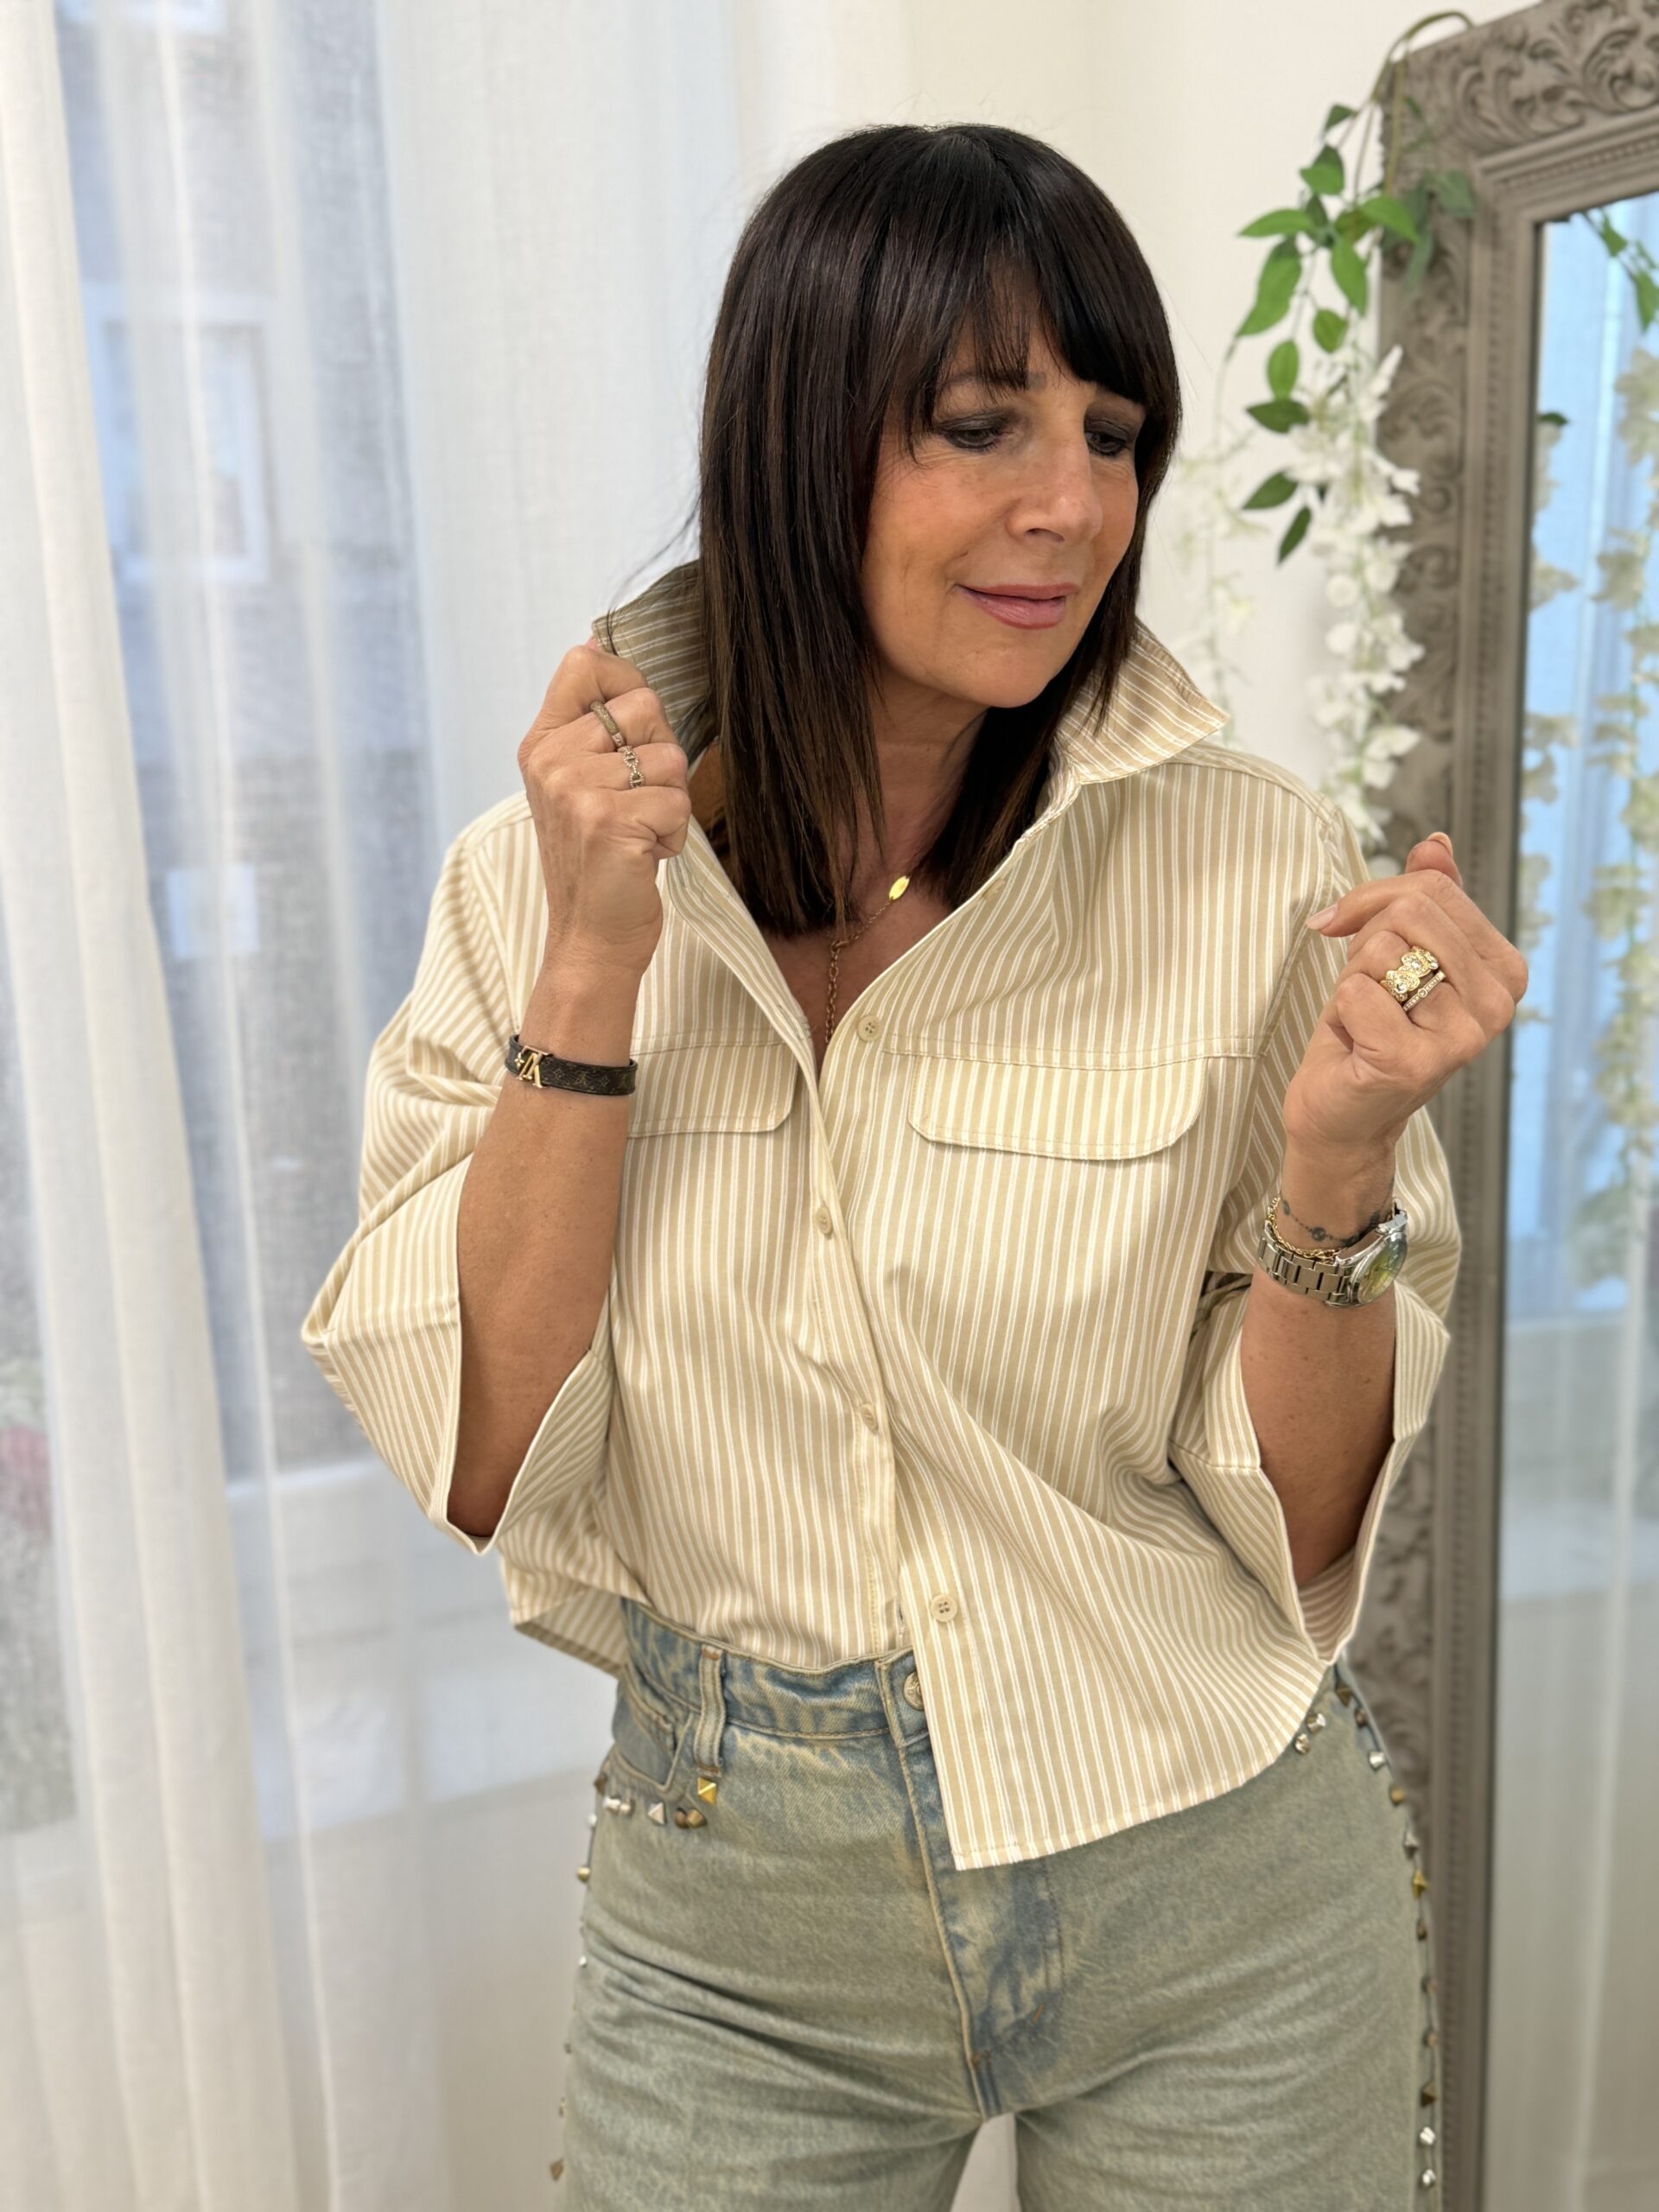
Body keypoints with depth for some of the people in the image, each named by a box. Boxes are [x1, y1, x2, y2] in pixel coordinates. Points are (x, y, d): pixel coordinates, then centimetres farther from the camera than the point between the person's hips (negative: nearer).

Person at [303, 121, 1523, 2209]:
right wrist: (593, 971, -20)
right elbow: (486, 1468, -12)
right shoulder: (538, 875, -8)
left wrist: (1340, 1155, -24)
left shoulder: (1256, 865, -13)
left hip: (1212, 1898, 0)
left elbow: (1300, 1524, -7)